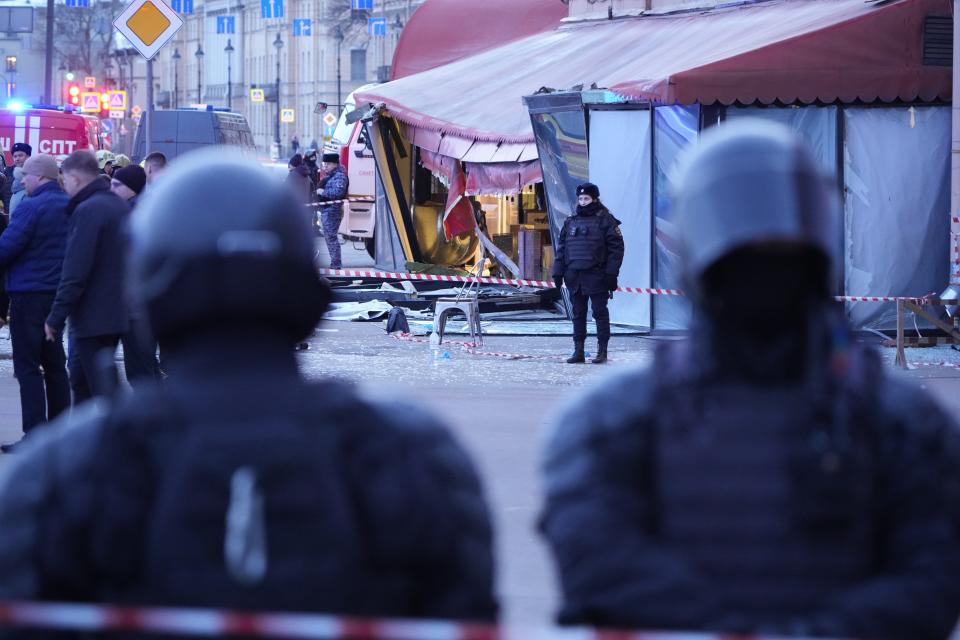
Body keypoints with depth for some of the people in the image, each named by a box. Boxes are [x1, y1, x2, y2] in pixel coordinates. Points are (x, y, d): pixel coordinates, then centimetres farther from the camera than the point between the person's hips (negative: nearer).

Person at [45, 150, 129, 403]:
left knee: (103, 389, -7)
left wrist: (56, 317, -17)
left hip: (93, 317, -10)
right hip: (117, 313, 10)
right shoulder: (119, 206, 13)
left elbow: (75, 272, -21)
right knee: (80, 380, 20)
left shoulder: (88, 210, -17)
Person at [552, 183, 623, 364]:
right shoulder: (571, 222, 14)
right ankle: (578, 351, 13)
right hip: (574, 277, 5)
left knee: (600, 313, 0)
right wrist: (558, 272, 9)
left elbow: (616, 248, -7)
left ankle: (602, 351, 4)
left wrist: (611, 274, -13)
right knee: (578, 315, 8)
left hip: (596, 276, -5)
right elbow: (561, 248, 16)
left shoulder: (605, 221, -2)